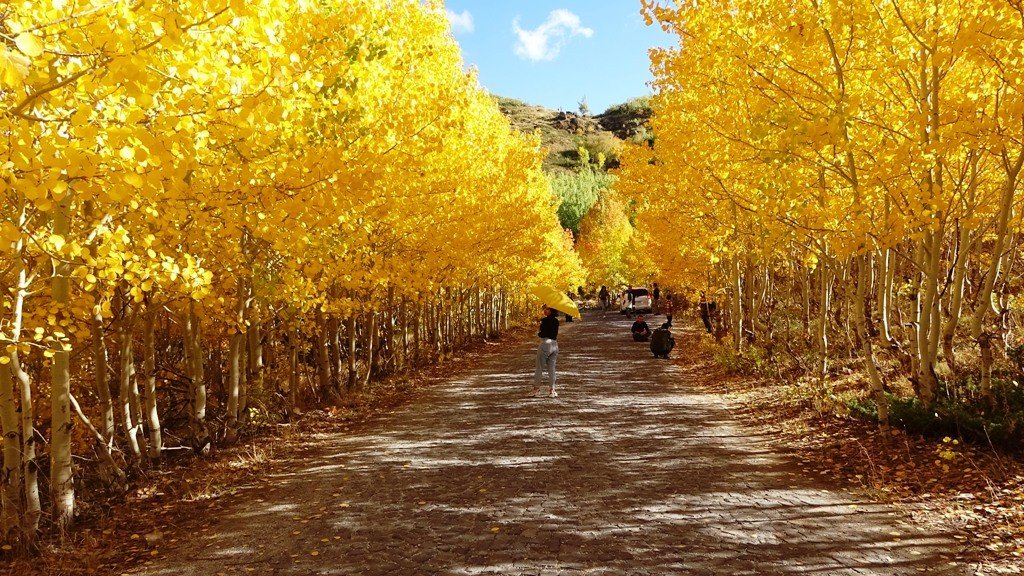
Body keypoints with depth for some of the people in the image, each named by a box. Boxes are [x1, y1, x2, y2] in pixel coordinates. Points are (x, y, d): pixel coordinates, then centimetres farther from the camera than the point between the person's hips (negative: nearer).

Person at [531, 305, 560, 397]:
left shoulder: (545, 320, -12)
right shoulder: (556, 321, 10)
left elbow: (542, 334, -13)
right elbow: (555, 334, 13)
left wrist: (538, 334, 5)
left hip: (545, 344, -7)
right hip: (554, 345, 7)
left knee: (539, 367, 2)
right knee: (551, 368, 9)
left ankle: (536, 389, 6)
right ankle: (552, 389, 8)